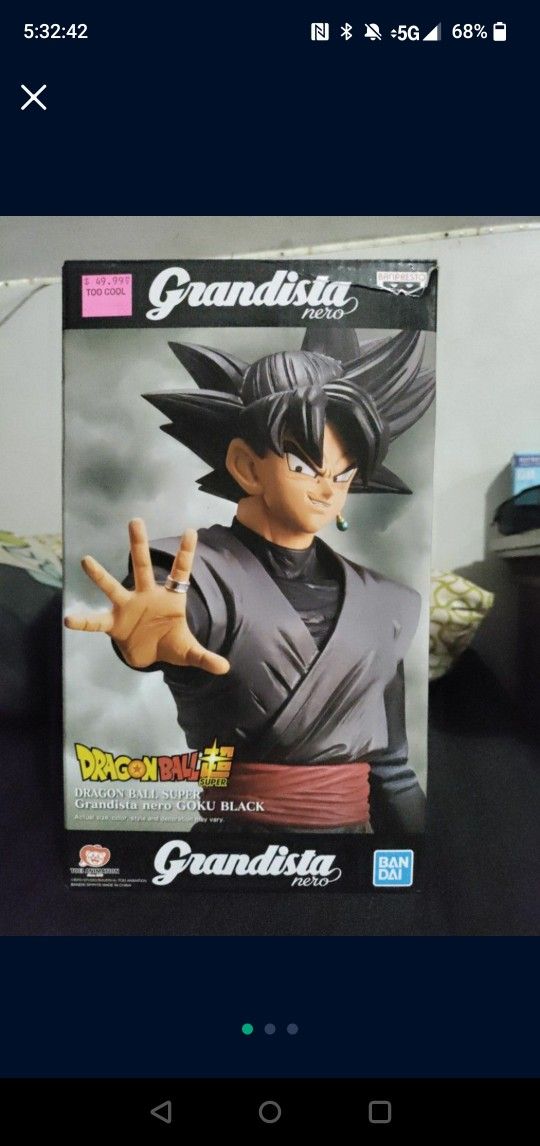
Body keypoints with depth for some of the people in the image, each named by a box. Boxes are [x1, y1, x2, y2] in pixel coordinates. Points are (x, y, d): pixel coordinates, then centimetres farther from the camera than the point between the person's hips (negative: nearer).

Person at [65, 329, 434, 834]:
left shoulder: (381, 604, 2)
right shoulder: (197, 574, -12)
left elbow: (390, 770, 6)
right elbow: (183, 615, -37)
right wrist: (148, 642, -57)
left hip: (358, 820, 4)